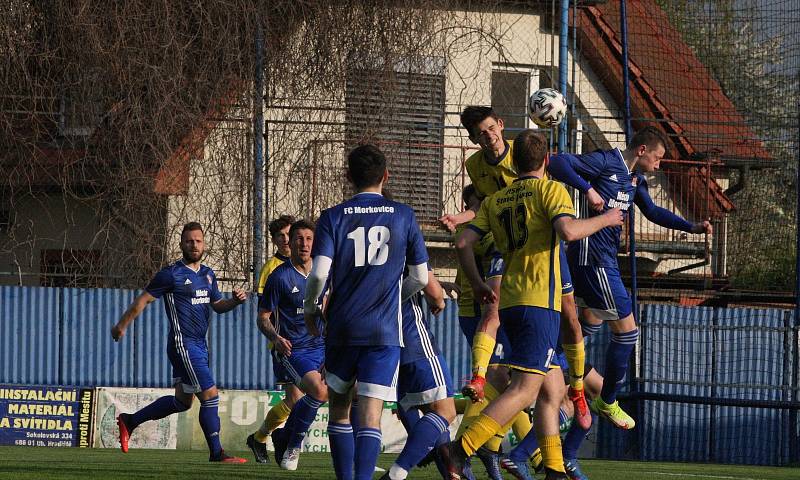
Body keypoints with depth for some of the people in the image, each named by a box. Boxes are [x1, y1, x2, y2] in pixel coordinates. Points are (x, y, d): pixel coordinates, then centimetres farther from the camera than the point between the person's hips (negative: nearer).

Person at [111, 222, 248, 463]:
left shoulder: (208, 275, 13)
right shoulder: (171, 274, -9)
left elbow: (217, 305, 21)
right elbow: (143, 299, -3)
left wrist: (234, 301, -1)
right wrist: (122, 325, 1)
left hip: (200, 345, 9)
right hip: (183, 344, -9)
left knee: (183, 401, 17)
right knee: (210, 395, -13)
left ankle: (129, 421, 31)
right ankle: (216, 453, -6)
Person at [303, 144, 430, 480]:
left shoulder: (333, 218, 0)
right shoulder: (403, 216, 4)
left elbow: (319, 273, -10)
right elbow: (421, 277, 7)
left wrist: (309, 310, 8)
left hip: (342, 327, 1)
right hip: (385, 331, 0)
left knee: (339, 406, 17)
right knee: (370, 414, -6)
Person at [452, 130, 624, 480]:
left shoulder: (494, 201, 14)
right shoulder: (549, 189, -3)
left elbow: (463, 243, 6)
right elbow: (568, 231, -20)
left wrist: (477, 284, 18)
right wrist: (604, 220, -4)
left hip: (509, 303, 7)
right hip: (539, 301, -7)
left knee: (551, 388, 15)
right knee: (525, 388, -12)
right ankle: (460, 449, -25)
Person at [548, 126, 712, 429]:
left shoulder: (636, 178, 13)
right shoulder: (606, 162, -14)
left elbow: (652, 212, 25)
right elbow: (557, 163, -21)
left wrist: (692, 227, 17)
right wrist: (587, 189, -29)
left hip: (605, 257, 10)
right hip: (592, 257, -10)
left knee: (590, 323, 21)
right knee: (626, 330, -4)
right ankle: (607, 402, 10)